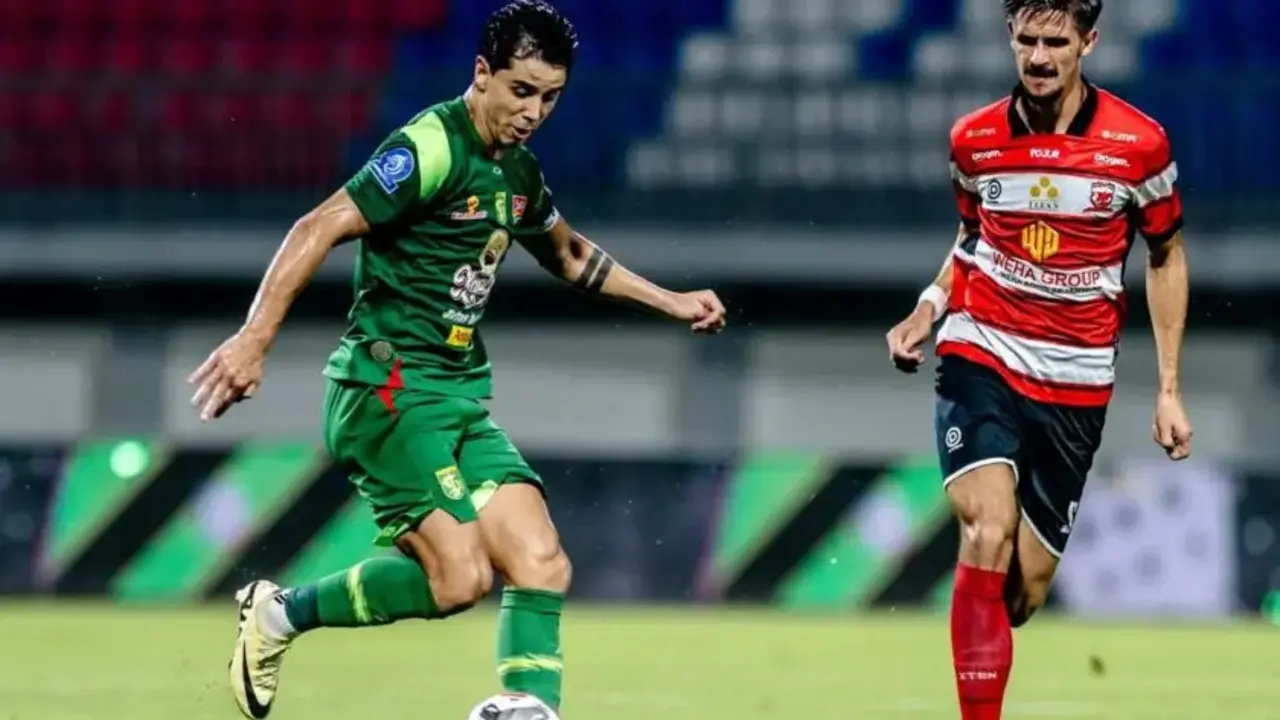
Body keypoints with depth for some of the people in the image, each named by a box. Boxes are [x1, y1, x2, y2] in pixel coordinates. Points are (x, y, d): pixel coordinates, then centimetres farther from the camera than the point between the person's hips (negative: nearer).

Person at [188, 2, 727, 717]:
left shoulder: (517, 171, 14)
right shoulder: (432, 149, -14)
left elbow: (570, 253, 35)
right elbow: (319, 230, -20)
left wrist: (671, 301, 32)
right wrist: (254, 340, -28)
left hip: (460, 398, 9)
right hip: (388, 390, -9)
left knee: (541, 564, -6)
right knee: (459, 577, -18)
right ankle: (281, 614, 0)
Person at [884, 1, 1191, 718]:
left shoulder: (1139, 143, -6)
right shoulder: (975, 140, -1)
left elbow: (1167, 257, 7)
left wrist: (1169, 387, 4)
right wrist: (930, 306, 0)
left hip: (1076, 384, 0)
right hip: (981, 356, 0)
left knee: (1025, 590, 2)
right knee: (988, 534, -24)